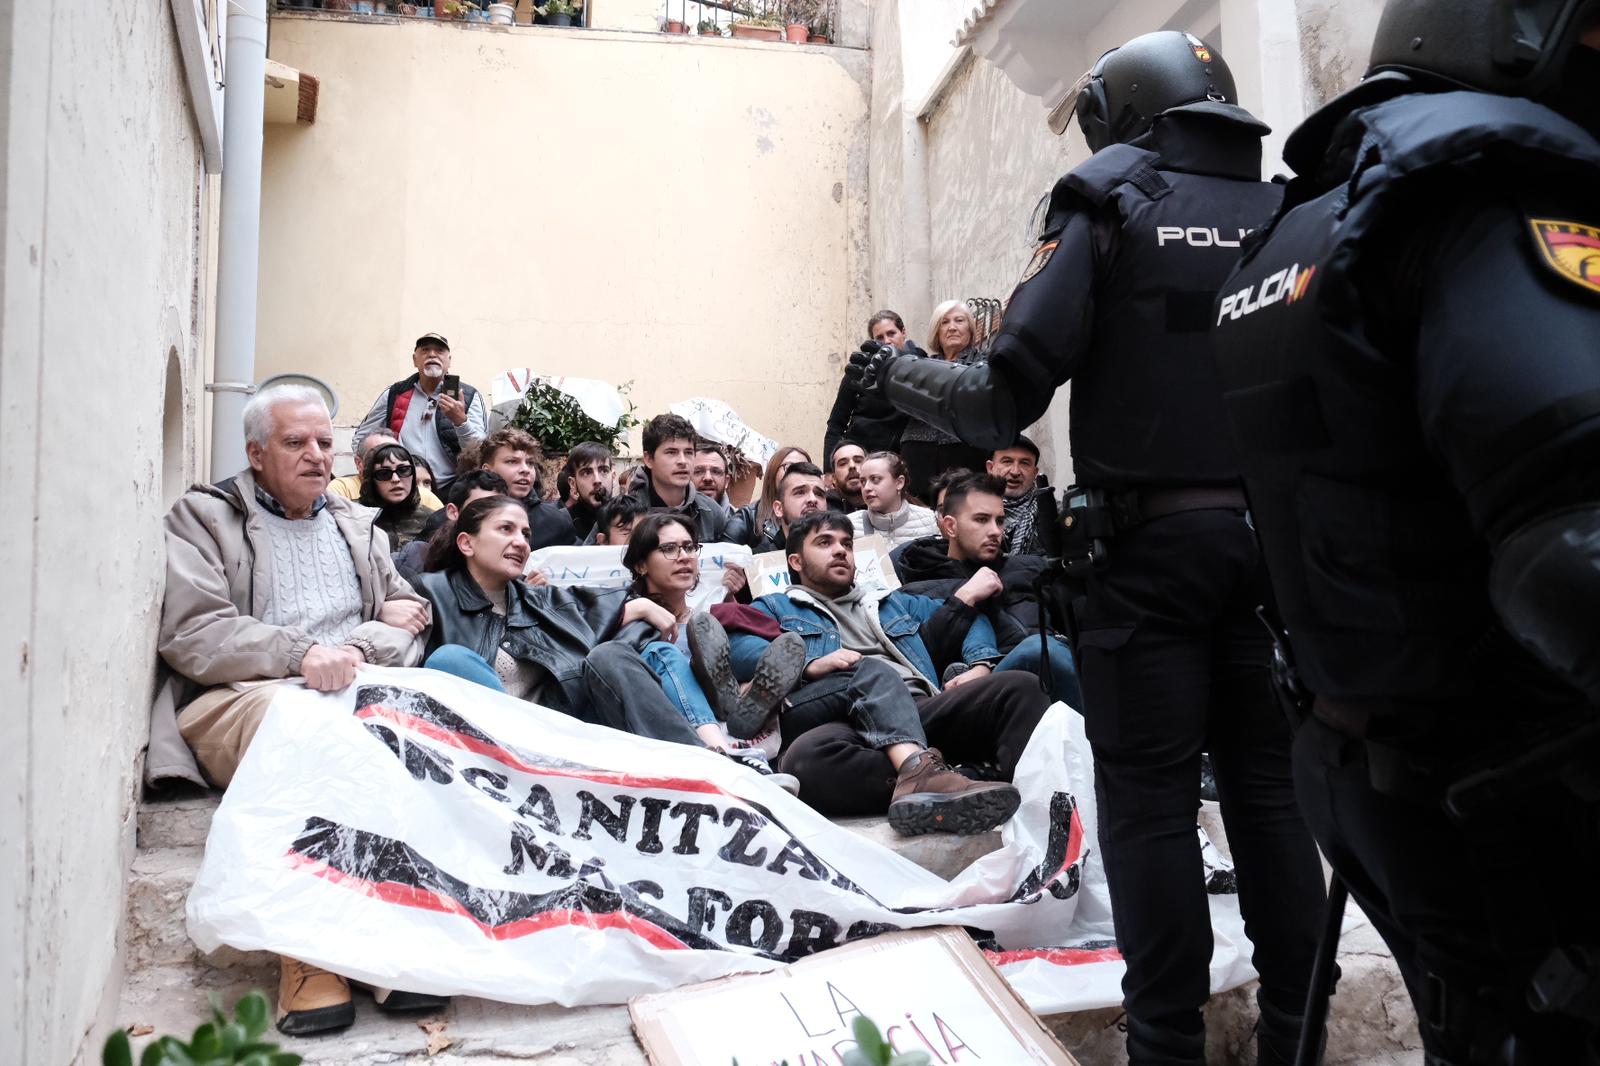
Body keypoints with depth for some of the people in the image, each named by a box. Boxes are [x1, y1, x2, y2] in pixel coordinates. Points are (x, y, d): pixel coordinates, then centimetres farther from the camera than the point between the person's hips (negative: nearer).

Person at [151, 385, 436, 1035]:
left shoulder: (357, 524, 26)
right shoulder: (203, 517, 12)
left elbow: (410, 622, 19)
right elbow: (190, 634, -3)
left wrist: (360, 647, -6)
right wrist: (301, 654, -18)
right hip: (239, 698, -3)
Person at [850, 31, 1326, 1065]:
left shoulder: (1107, 208, -2)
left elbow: (1012, 393, -9)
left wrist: (901, 377, 6)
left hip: (1147, 543, -4)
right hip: (1275, 539, 4)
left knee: (1152, 804, 3)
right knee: (1271, 792, 13)